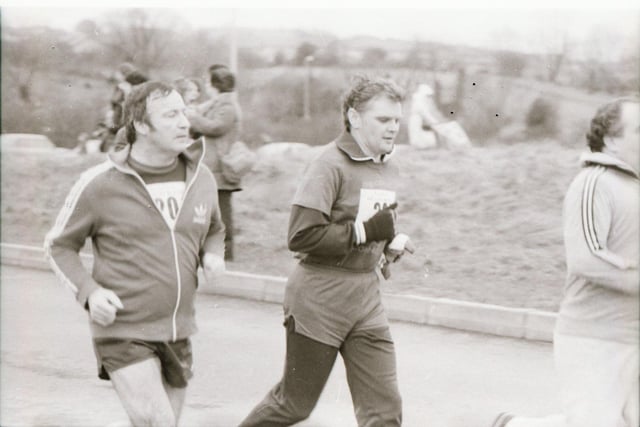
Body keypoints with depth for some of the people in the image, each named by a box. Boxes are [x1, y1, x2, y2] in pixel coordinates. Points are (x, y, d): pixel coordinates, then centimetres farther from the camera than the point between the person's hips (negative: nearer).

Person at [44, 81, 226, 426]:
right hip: (123, 333, -5)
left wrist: (212, 256, -1)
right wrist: (88, 291, -15)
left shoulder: (201, 179, 2)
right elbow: (59, 246, 1)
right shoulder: (100, 184, -11)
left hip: (177, 335, 6)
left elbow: (213, 230, 22)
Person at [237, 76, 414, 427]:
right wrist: (366, 232, -21)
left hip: (366, 297, 7)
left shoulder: (389, 170, 10)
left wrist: (390, 245, 6)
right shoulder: (331, 165, -15)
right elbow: (301, 236, -24)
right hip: (320, 299, -7)